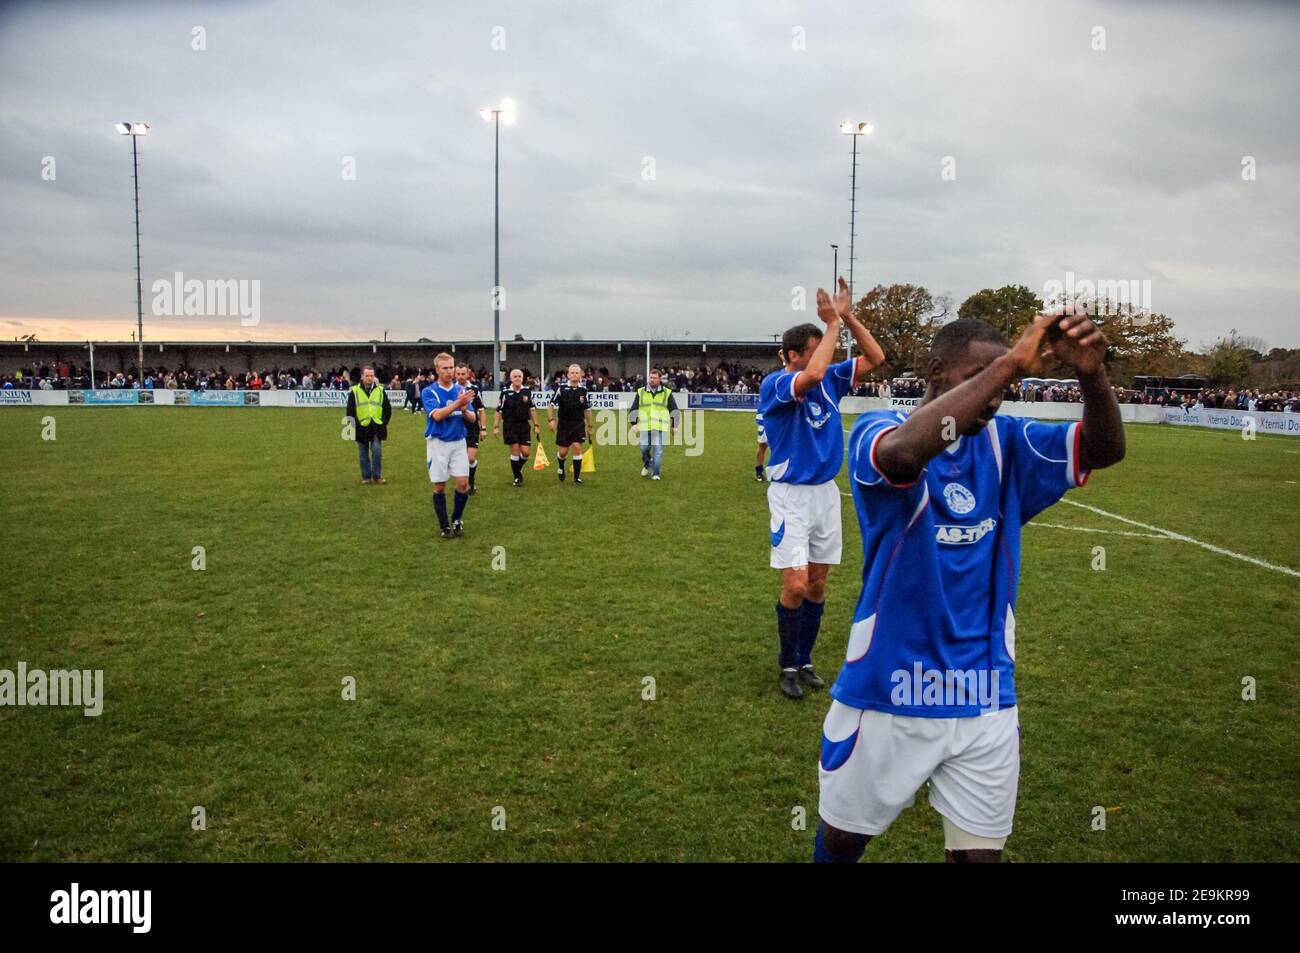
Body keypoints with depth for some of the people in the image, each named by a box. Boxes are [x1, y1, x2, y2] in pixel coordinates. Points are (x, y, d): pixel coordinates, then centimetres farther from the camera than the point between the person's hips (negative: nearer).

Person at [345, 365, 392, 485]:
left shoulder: (380, 391, 5)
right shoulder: (354, 392, 1)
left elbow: (388, 408, 9)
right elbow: (350, 411, 3)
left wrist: (384, 423, 1)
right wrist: (355, 425, -4)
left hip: (377, 428, 0)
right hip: (362, 428, 0)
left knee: (377, 452, -7)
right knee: (364, 455, 7)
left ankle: (377, 476, 5)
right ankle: (366, 477, 16)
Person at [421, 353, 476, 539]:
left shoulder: (461, 390, 4)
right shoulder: (429, 392, -5)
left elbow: (471, 418, 3)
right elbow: (437, 415, -20)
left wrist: (464, 410, -19)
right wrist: (458, 403, -29)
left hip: (459, 442, 3)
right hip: (438, 443, -2)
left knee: (463, 483, -3)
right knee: (439, 486, 3)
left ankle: (456, 520, 19)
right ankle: (444, 525, 16)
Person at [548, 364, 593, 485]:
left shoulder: (583, 390, 2)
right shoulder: (562, 388, -5)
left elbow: (587, 410, 11)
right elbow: (551, 404, -1)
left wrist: (589, 426, 14)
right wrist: (551, 419, -12)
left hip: (578, 424, 1)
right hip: (564, 424, -1)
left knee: (577, 447, -11)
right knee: (563, 451, 3)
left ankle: (577, 477, -1)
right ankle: (561, 466, 38)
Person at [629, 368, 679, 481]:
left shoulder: (667, 393, 6)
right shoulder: (641, 392, 9)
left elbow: (674, 410, 11)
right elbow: (634, 409, 12)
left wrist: (674, 425, 8)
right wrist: (634, 423, 5)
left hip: (660, 426, -1)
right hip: (645, 427, 1)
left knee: (658, 450, -5)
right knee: (644, 448, 2)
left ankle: (655, 473, 4)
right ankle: (647, 465, 31)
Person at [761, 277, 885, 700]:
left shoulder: (830, 380, 4)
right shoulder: (774, 384, -15)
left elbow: (875, 357, 6)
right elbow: (811, 376, -35)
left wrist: (848, 316, -5)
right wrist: (833, 323, -24)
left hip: (826, 491, 6)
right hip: (791, 495, -6)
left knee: (817, 585, 11)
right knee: (796, 586, -9)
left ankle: (805, 660, 26)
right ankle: (787, 666, 12)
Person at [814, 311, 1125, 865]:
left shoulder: (1003, 443, 3)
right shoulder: (877, 430, -13)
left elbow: (1104, 450, -6)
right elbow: (904, 452, -37)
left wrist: (1092, 376, -26)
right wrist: (1009, 362, -35)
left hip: (986, 699, 4)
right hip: (886, 693, -3)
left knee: (979, 851, 13)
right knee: (842, 838, 16)